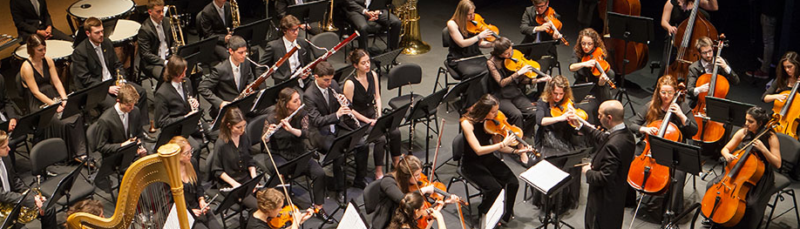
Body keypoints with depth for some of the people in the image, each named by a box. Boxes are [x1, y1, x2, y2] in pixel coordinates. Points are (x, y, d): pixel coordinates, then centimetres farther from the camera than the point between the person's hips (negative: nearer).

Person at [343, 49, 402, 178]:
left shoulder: (373, 75, -1)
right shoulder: (350, 83, -21)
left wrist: (379, 115, -6)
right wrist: (368, 121, -18)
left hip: (373, 114, 6)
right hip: (358, 120, -6)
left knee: (395, 132, -15)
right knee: (380, 138, -27)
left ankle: (396, 162, 8)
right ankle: (378, 172, -11)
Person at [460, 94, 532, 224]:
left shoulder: (491, 121, -3)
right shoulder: (467, 123, -21)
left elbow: (497, 146, 2)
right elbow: (478, 150, -28)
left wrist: (516, 151, -13)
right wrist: (503, 143, -27)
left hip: (489, 159, 6)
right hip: (472, 163, -5)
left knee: (513, 183, -16)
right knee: (495, 188, -27)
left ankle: (506, 216, 8)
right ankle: (482, 217, 1)